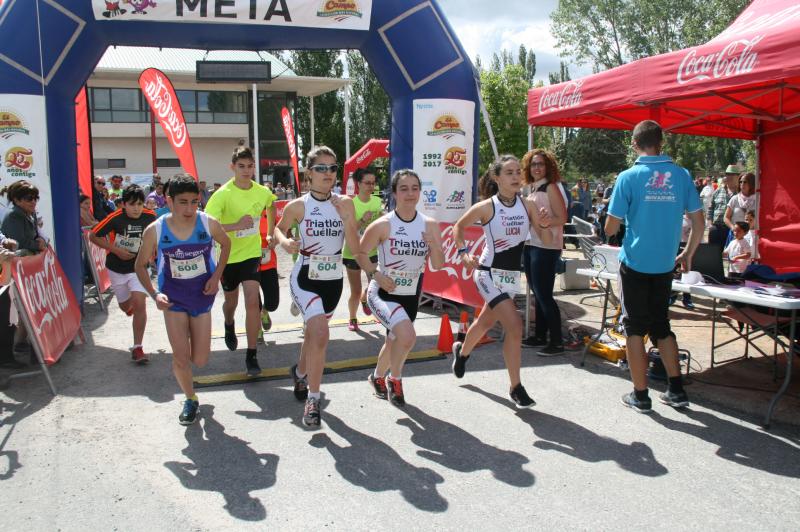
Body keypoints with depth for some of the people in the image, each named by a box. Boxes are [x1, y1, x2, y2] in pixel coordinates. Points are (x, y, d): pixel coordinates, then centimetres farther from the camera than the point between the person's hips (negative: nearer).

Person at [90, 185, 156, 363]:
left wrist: (150, 252, -3)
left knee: (140, 304, -17)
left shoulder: (149, 217, -13)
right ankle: (130, 306, 59)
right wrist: (115, 250, -18)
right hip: (117, 268, 1)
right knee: (125, 305, 17)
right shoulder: (115, 218, -18)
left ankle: (137, 348, -9)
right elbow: (93, 236, -10)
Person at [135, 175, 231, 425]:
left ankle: (192, 334, 42)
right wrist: (154, 294, -16)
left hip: (202, 295, 1)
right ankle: (190, 400, 24)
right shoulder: (155, 230, -17)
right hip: (173, 298, -1)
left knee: (200, 360, 6)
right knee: (181, 358, -4)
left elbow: (226, 244, 6)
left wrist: (216, 276, -5)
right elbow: (140, 265, -1)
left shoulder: (209, 224, -16)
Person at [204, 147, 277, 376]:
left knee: (252, 302, -13)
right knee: (231, 301, 19)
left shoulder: (262, 192, -6)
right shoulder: (223, 194, -18)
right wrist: (236, 225, -37)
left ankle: (251, 355, -3)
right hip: (228, 256, -1)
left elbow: (271, 208, 17)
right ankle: (229, 326, 55)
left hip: (251, 254, 1)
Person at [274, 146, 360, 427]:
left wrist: (346, 217, -21)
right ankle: (312, 399, -11)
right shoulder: (298, 206, -10)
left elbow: (355, 248, -7)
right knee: (320, 333, -25)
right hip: (305, 279, -4)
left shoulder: (345, 203, -4)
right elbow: (278, 229, 9)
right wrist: (285, 241, -13)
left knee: (313, 333, 22)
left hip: (333, 280, 4)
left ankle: (300, 372, 53)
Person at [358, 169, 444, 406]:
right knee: (407, 335, -27)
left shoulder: (429, 224, -6)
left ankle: (377, 377, 52)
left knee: (395, 340, 21)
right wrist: (376, 274, -17)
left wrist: (433, 245, -21)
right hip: (383, 292, -5)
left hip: (411, 295, 5)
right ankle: (394, 379, 2)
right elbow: (361, 254, -3)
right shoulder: (383, 225, -15)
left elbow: (438, 265, -3)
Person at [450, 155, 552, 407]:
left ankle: (462, 351, 54)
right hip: (490, 274, -5)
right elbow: (459, 226, 3)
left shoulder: (528, 205, -4)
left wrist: (544, 225, -23)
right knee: (514, 326, -17)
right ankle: (516, 388, -2)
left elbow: (547, 241, -4)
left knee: (486, 322, 24)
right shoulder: (486, 207, -14)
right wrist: (463, 253, -8)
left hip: (512, 276, 6)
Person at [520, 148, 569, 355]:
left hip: (546, 247, -8)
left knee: (544, 294, -7)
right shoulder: (533, 189, 14)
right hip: (531, 245, 8)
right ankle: (540, 336, 25)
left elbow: (561, 218, -16)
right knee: (538, 294, 15)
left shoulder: (551, 188, -9)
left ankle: (556, 342, 0)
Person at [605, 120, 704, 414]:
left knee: (635, 327, 7)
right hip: (665, 264, 4)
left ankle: (640, 395, 12)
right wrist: (688, 254, 18)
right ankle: (676, 390, 21)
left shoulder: (629, 177, -10)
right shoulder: (681, 175, 0)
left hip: (635, 262, -4)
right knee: (661, 325, 18)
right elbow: (698, 222, 4)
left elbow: (610, 228, -8)